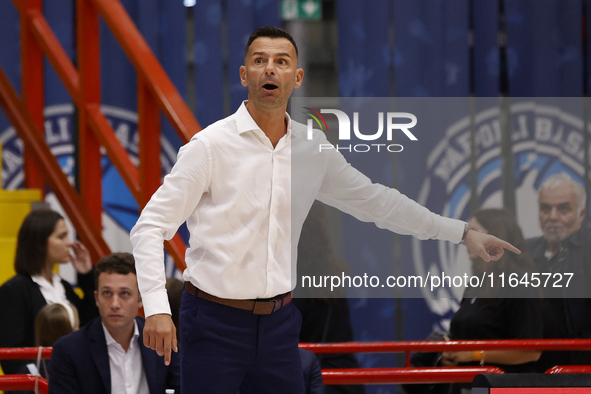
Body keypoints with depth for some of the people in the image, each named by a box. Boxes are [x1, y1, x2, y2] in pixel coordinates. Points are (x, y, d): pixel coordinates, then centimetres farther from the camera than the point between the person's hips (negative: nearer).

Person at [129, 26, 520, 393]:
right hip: (216, 323, -5)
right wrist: (157, 307, -21)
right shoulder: (210, 146, -8)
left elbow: (375, 200, 20)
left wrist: (463, 233, 21)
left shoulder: (313, 149, 7)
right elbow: (152, 225, -9)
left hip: (279, 322, 5)